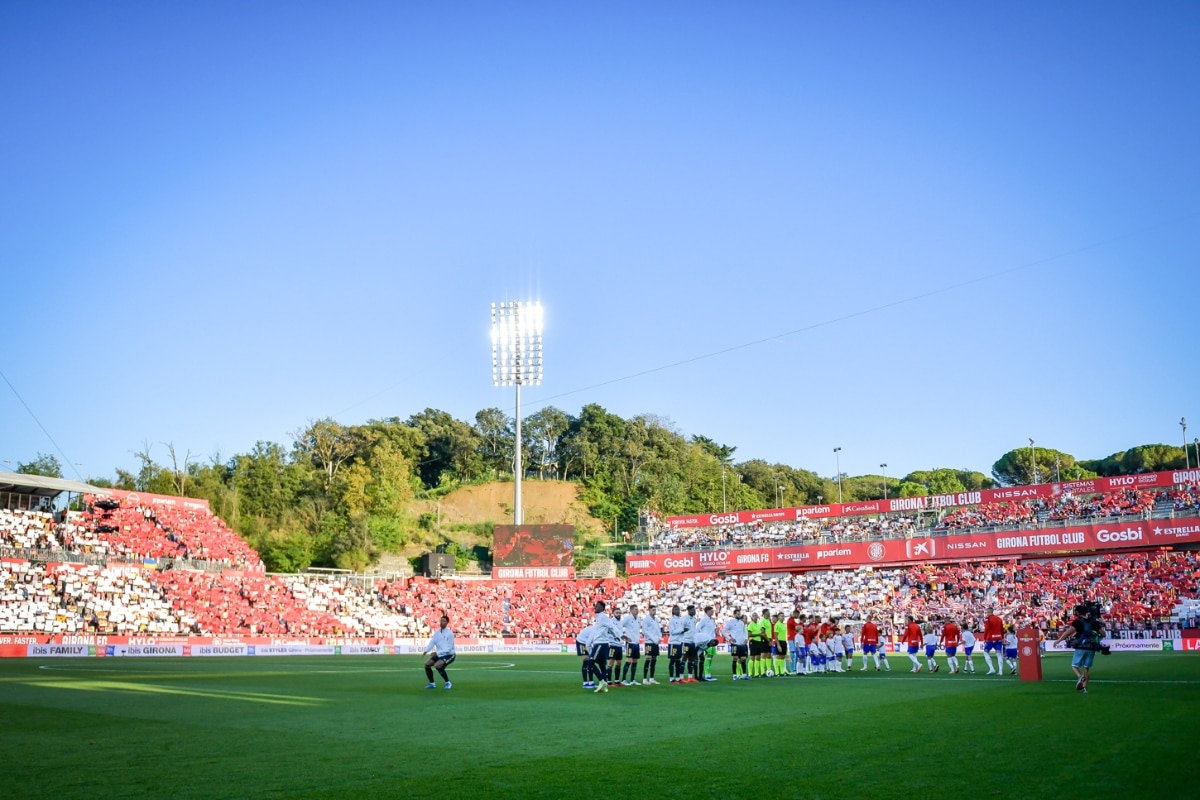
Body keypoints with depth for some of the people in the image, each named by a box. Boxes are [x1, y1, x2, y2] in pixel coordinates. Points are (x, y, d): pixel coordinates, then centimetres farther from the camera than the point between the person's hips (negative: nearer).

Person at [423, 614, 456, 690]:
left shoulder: (449, 633, -19)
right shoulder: (437, 632, 2)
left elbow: (449, 648, -23)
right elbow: (432, 642, -2)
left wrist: (437, 653, -30)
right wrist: (426, 651, -20)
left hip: (449, 655, -8)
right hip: (439, 655, 8)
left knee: (437, 665, -28)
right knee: (427, 664, 1)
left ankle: (448, 683, -10)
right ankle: (432, 684, 18)